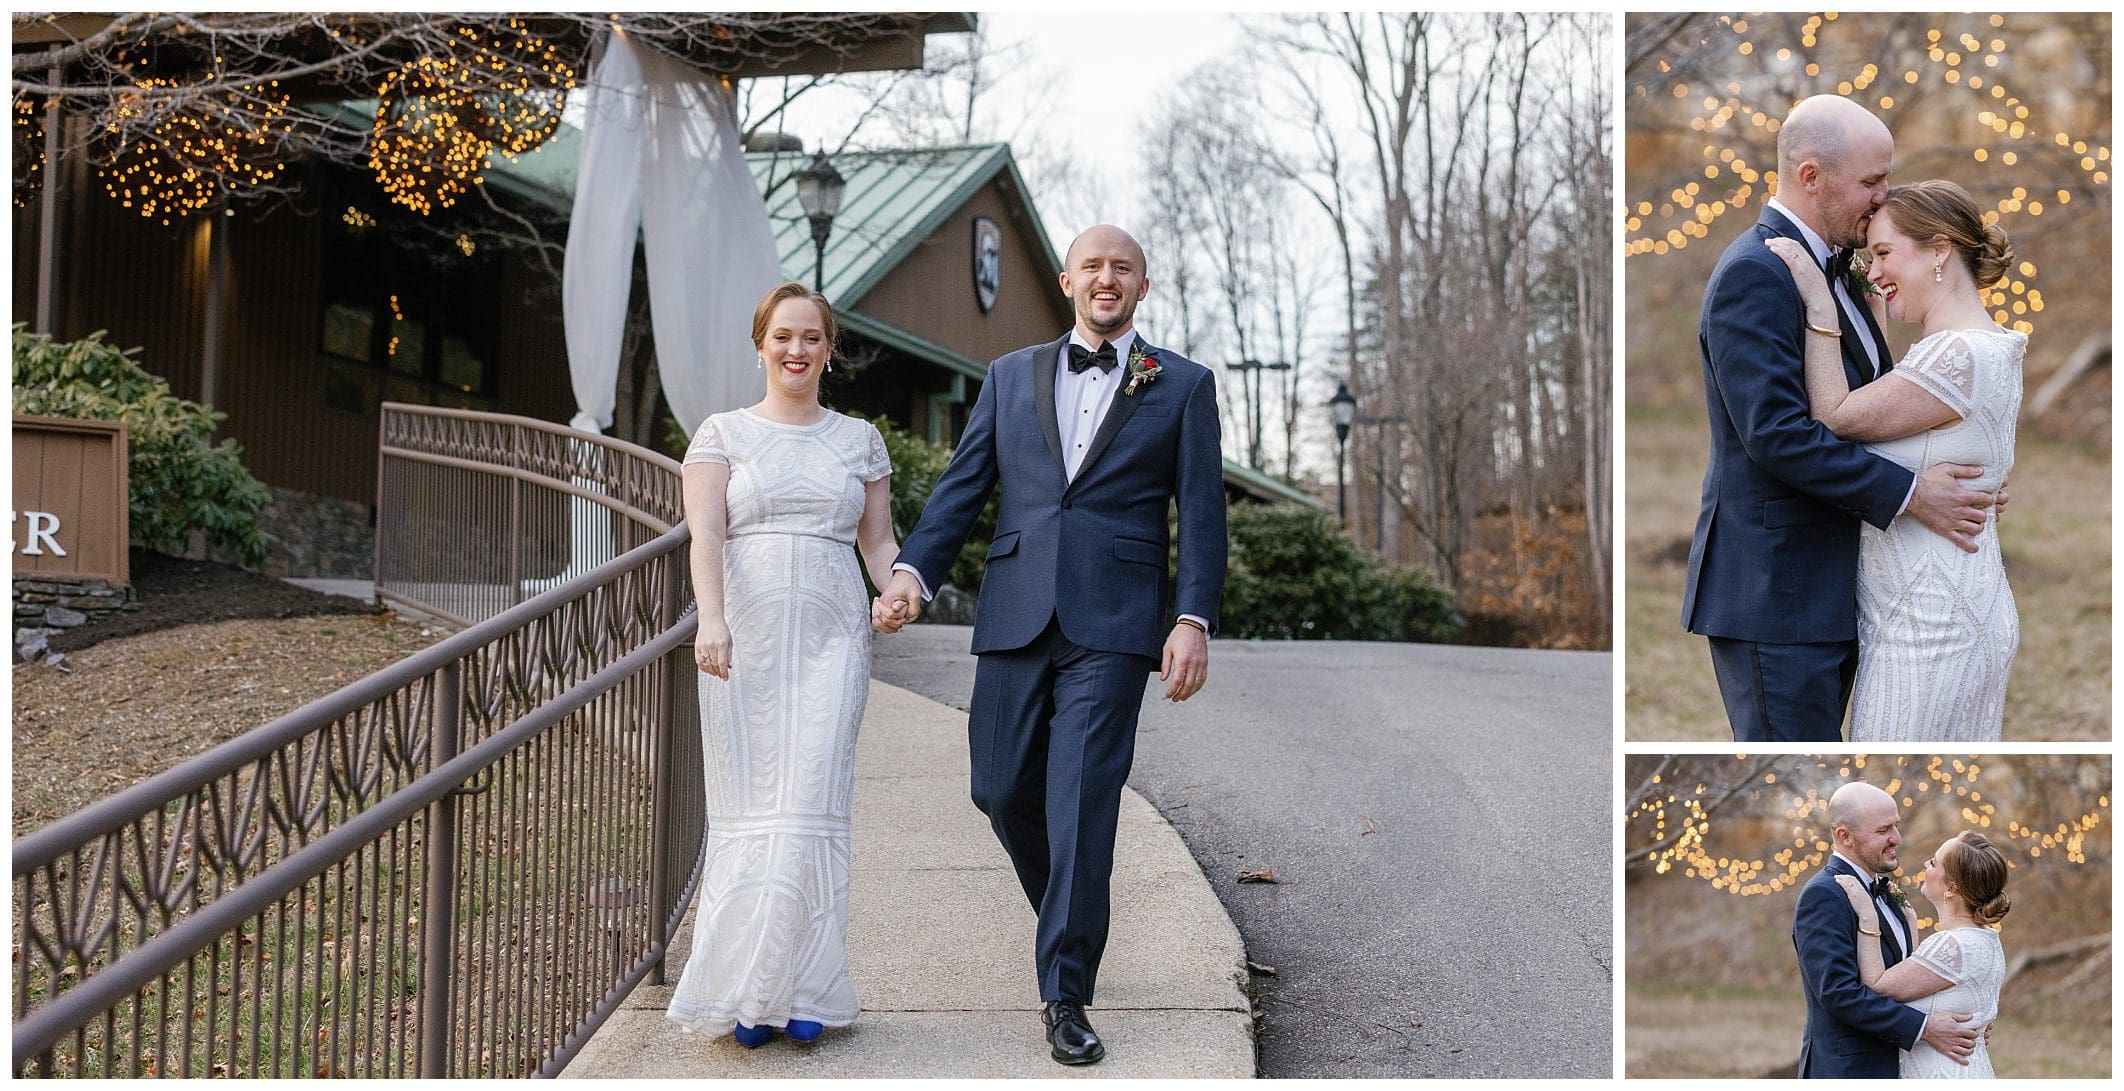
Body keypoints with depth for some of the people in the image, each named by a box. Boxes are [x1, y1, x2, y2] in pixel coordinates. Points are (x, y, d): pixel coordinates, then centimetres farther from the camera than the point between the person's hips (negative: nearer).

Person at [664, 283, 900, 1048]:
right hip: (744, 636, -1)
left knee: (812, 808, -8)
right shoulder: (723, 433, 8)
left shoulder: (859, 440, 14)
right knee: (747, 809, 0)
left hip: (830, 639, 1)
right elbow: (705, 534, -4)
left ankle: (799, 991, 0)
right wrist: (712, 622, -20)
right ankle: (746, 993, 7)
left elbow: (878, 539, 15)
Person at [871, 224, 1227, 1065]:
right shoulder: (1011, 376, 15)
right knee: (1001, 790, 5)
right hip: (1015, 617, 3)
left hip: (1112, 626, -3)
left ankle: (1066, 994, 0)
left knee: (1081, 803, -8)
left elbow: (1201, 514, 3)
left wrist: (1193, 620, -9)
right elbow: (962, 487, 10)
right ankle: (1075, 922, 33)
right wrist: (912, 571, -5)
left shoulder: (1182, 386, 8)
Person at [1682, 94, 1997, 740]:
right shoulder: (1753, 274, -16)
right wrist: (1908, 493, -19)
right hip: (1771, 588, -10)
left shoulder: (1829, 271, 16)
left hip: (1826, 585, 10)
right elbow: (1775, 432, -23)